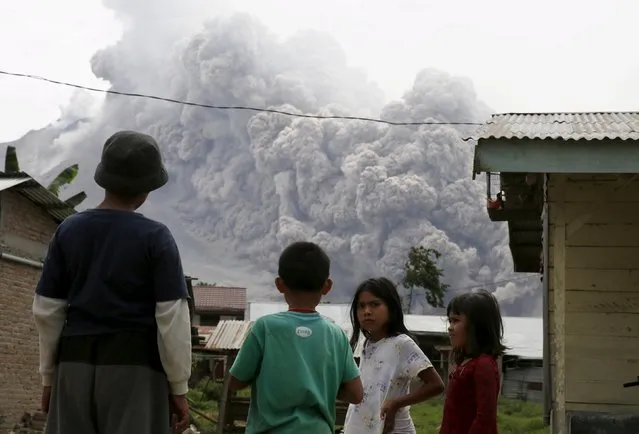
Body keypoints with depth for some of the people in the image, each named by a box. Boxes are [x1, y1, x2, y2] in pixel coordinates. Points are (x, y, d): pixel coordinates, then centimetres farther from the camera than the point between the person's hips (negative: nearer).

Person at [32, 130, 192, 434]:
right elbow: (171, 317, -10)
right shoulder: (155, 237, -6)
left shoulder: (68, 230, 5)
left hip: (76, 366, 4)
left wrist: (49, 376, 14)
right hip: (134, 368, -3)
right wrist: (179, 388, -3)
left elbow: (46, 310, 5)